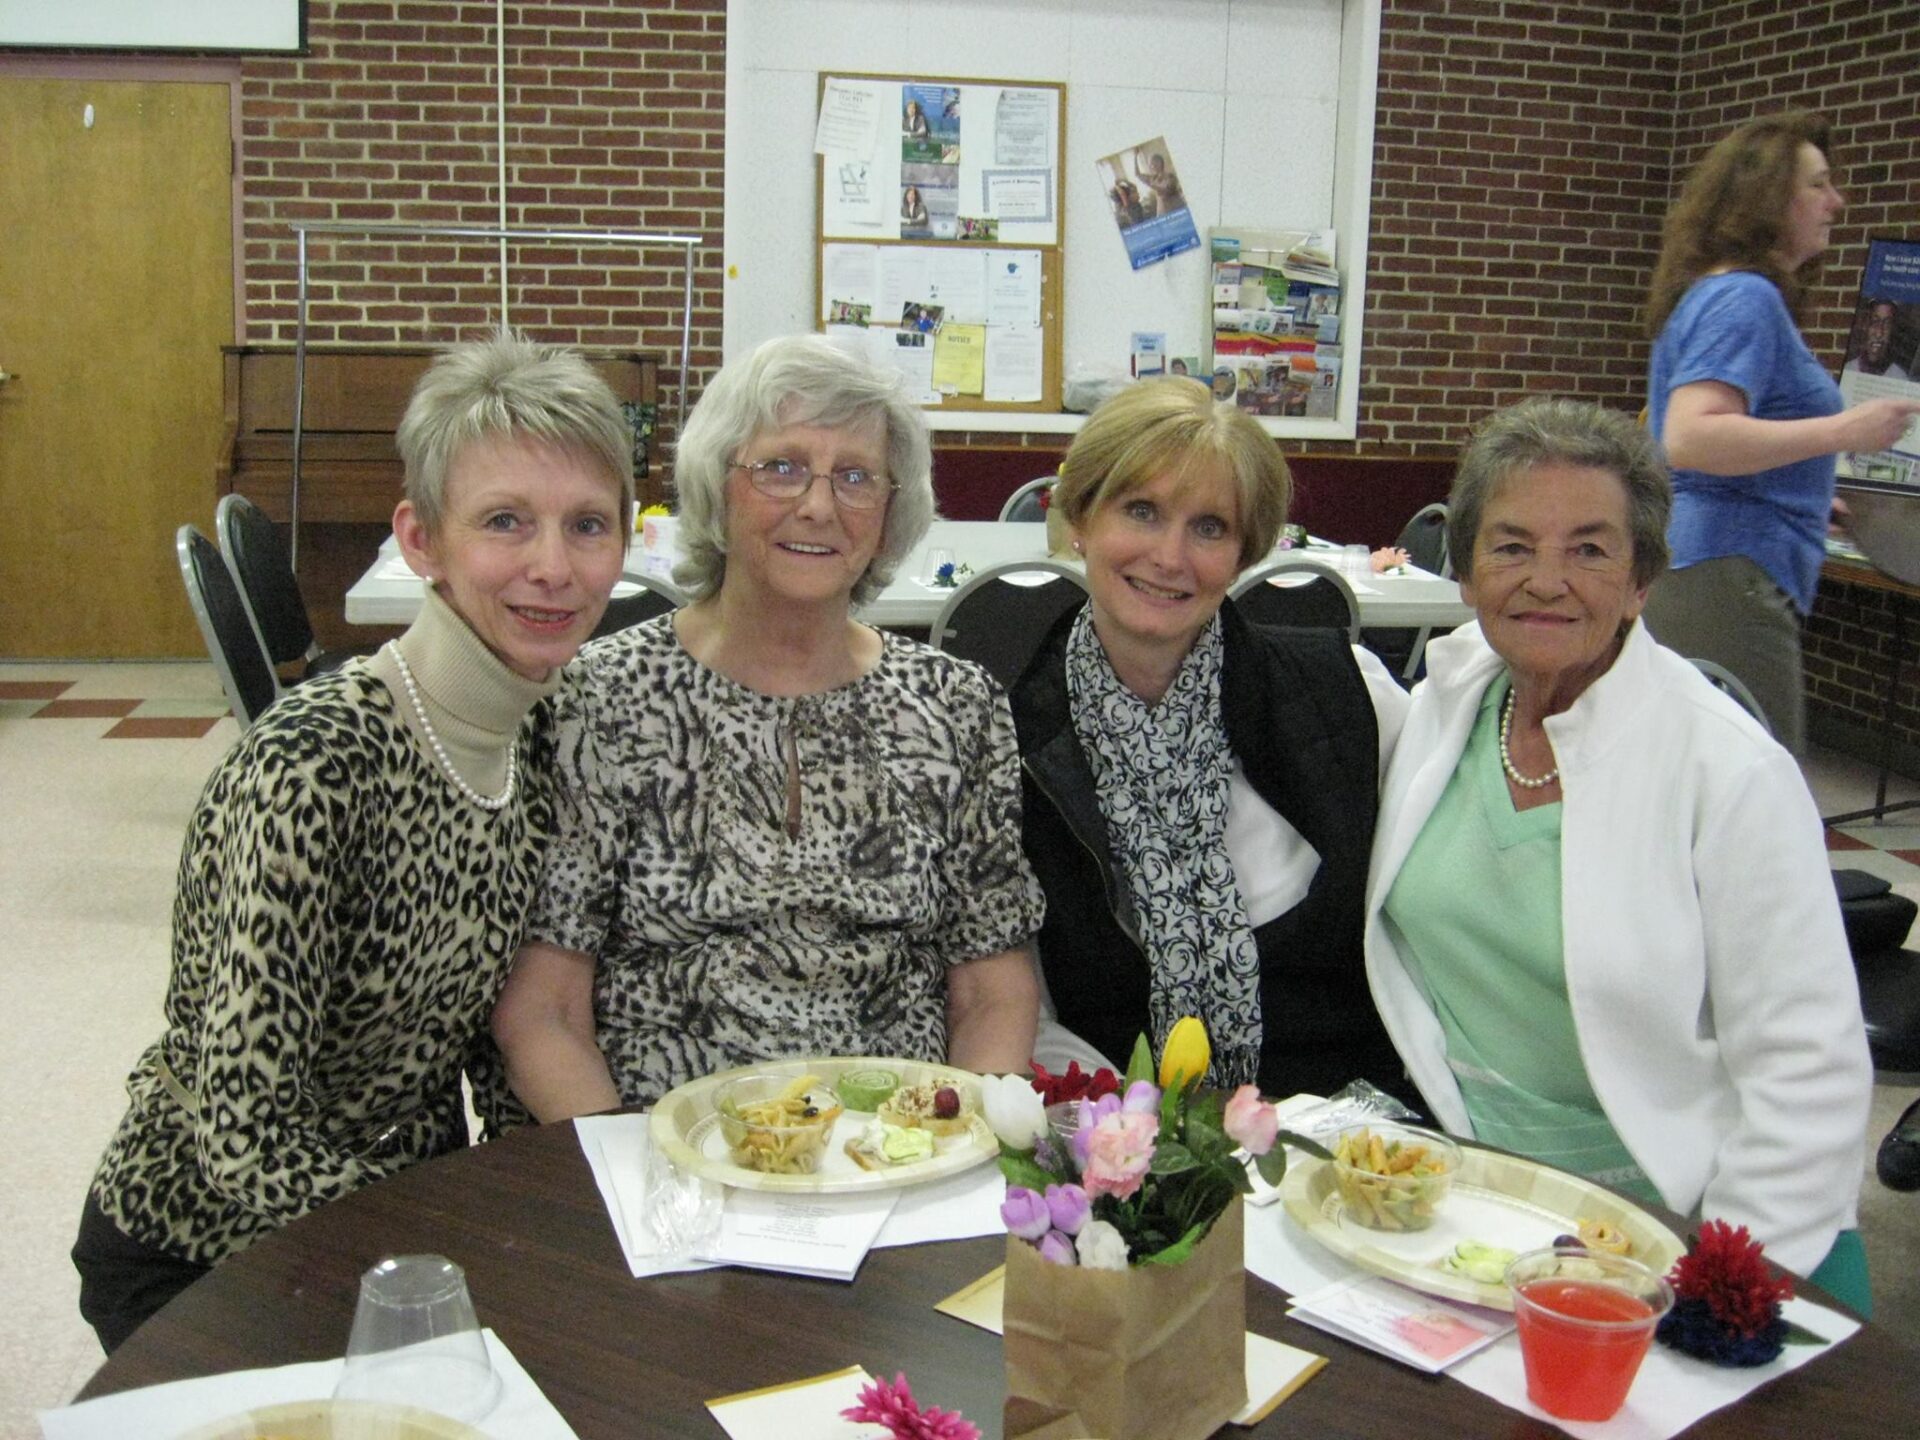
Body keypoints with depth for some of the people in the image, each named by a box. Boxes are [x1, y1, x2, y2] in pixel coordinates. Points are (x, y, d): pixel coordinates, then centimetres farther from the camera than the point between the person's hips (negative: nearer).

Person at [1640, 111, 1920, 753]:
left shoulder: (1724, 294, 20)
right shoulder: (1744, 299, -11)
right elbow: (1690, 437, -25)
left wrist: (1808, 494, 36)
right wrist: (1842, 431, -21)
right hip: (1725, 574, -11)